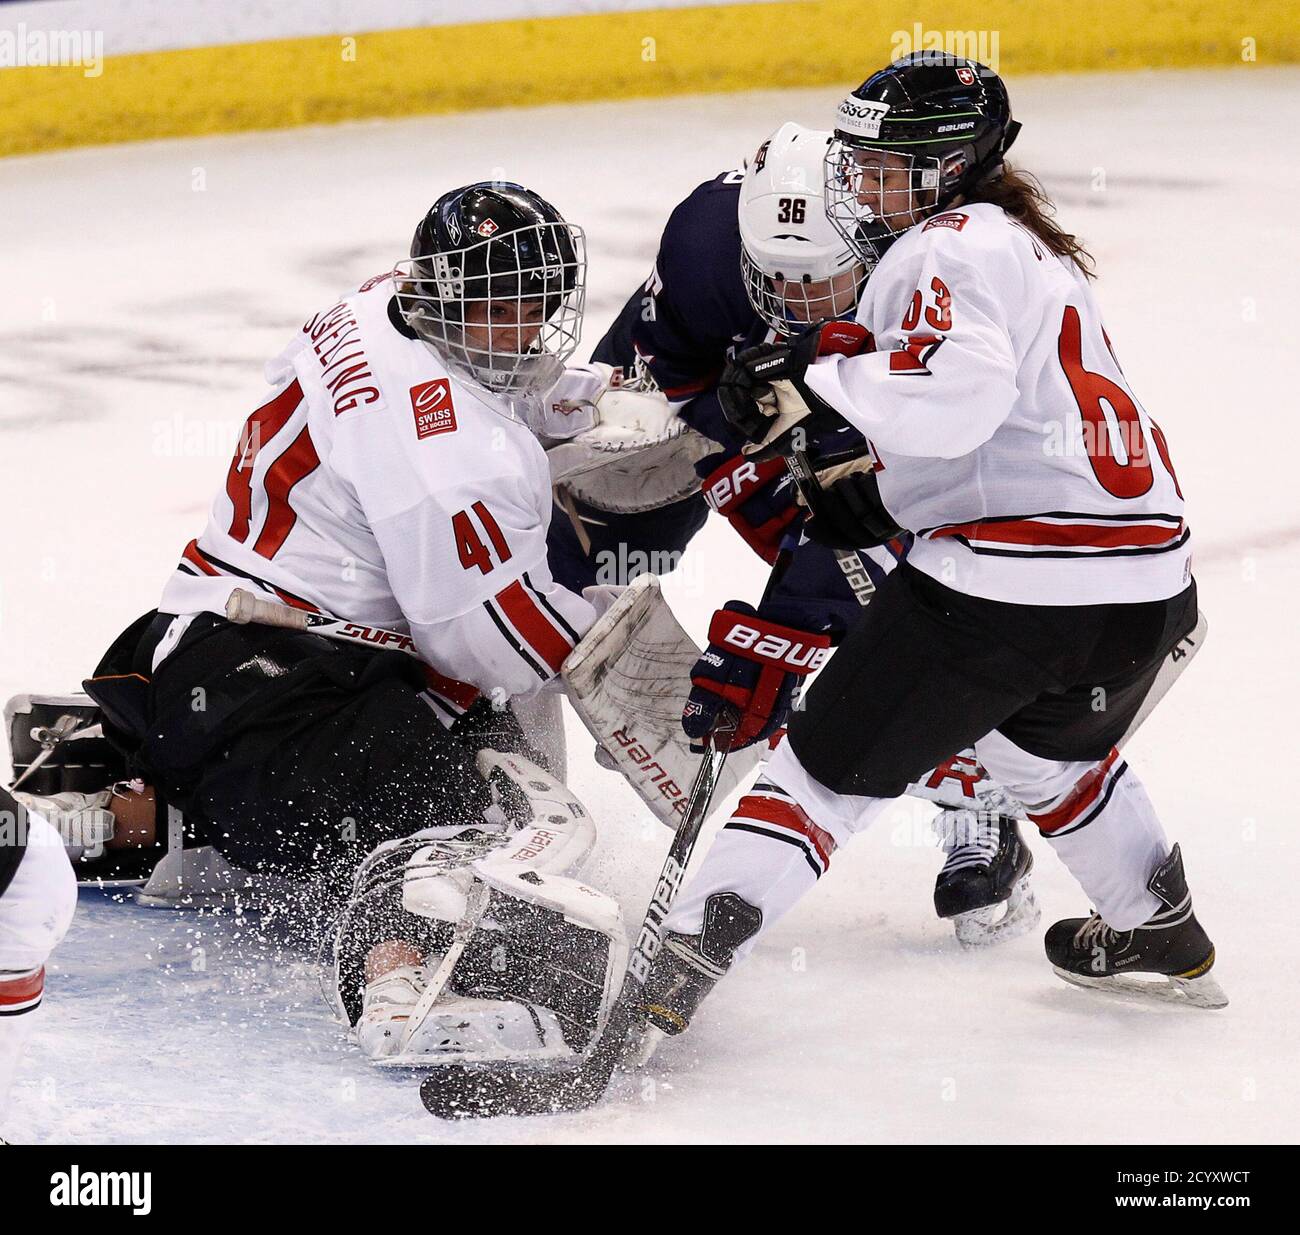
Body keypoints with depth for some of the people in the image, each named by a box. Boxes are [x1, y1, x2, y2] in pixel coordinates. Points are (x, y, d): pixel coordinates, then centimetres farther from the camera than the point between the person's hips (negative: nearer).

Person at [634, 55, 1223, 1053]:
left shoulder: (949, 249, -6)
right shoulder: (1039, 250, 24)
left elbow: (956, 395, -24)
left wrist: (815, 381, -15)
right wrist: (872, 492, 15)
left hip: (1002, 581, -9)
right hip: (1146, 586, 9)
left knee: (835, 766, 1)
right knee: (1050, 748, 37)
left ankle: (690, 951, -5)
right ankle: (1161, 934, 46)